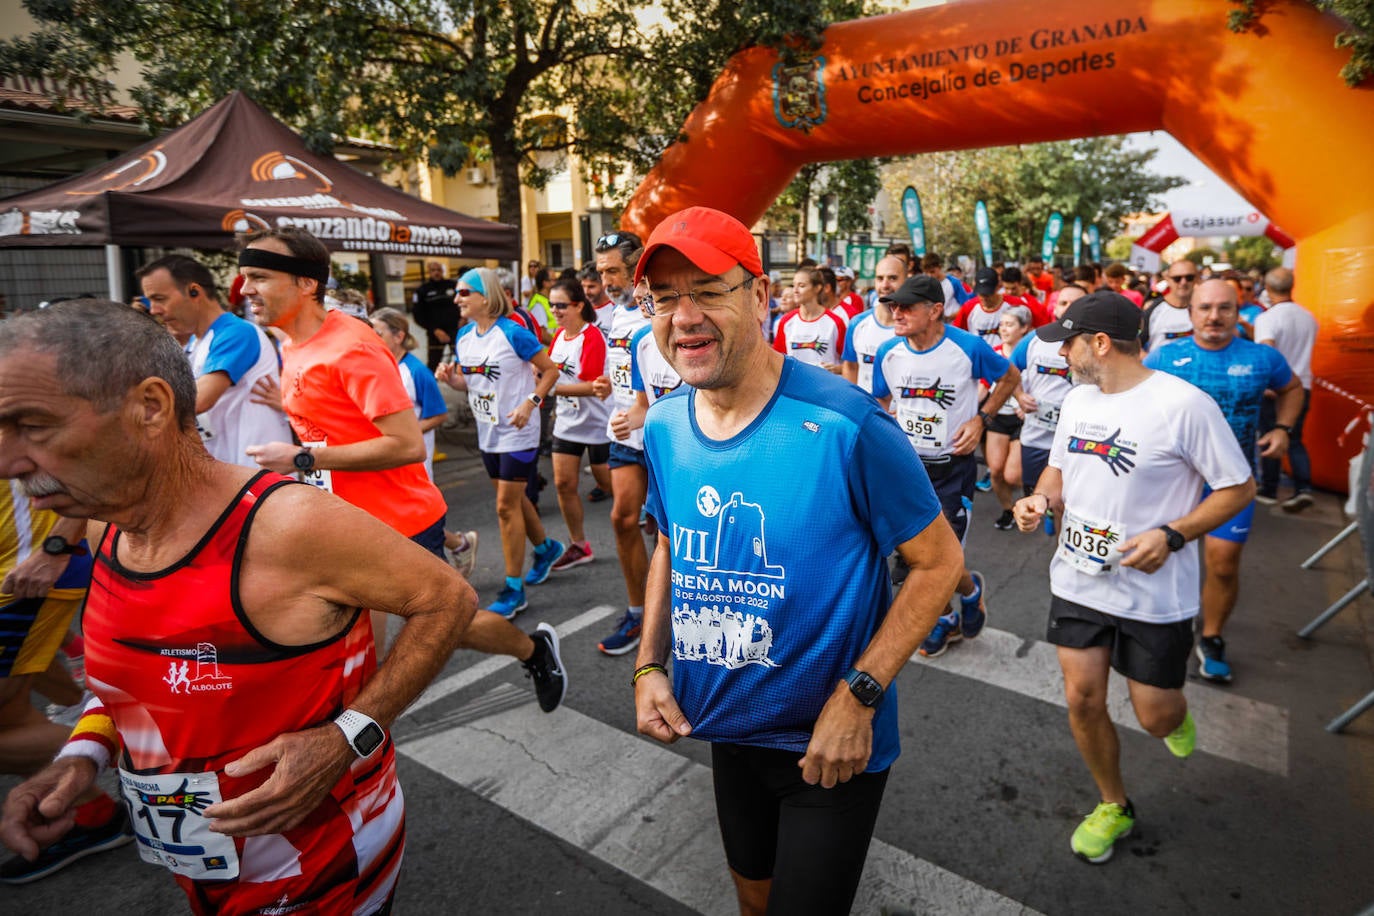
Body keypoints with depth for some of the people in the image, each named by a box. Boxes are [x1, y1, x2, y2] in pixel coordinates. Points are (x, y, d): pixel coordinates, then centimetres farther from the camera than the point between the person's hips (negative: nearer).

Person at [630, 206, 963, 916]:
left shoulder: (843, 424, -24)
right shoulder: (663, 427, -6)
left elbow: (939, 562, -16)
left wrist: (858, 698, -21)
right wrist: (649, 666, -1)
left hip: (831, 741, -5)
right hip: (726, 726, 5)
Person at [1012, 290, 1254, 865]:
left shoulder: (1184, 404, -18)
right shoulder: (1077, 400, 2)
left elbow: (1239, 488, -10)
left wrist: (1171, 535, -22)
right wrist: (1041, 499, -6)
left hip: (1154, 593, -5)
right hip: (1078, 579, 5)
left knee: (1155, 718, 8)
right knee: (1082, 700, 7)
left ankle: (1175, 712, 48)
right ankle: (1113, 807, 32)